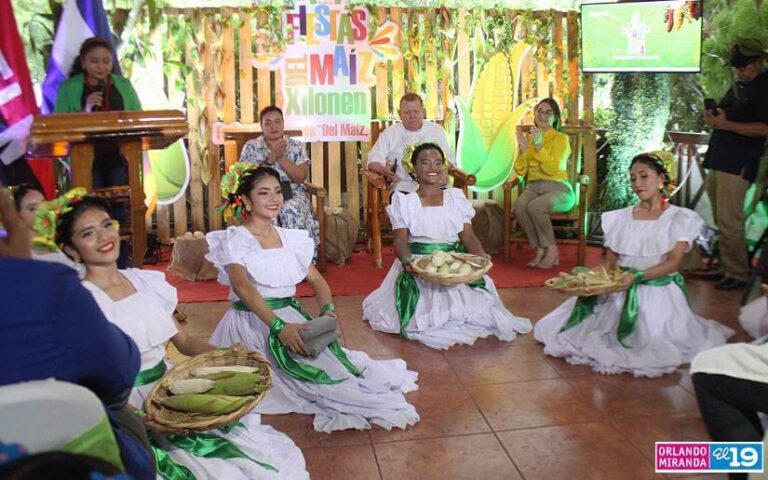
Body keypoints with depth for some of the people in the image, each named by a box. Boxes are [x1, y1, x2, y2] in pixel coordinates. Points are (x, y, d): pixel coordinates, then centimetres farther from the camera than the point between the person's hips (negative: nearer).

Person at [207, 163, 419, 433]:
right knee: (309, 367, -27)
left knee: (325, 353, -27)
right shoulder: (234, 239, -6)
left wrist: (327, 309, -16)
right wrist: (279, 326, -37)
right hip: (253, 322, -5)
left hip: (292, 317, 5)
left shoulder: (291, 238, 12)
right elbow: (242, 286, -22)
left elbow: (316, 280, 9)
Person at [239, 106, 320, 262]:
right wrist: (271, 158, -14)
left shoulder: (296, 146, 8)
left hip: (292, 193, 1)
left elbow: (301, 177, -3)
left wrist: (282, 157, -12)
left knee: (292, 211, -34)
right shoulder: (251, 146, 6)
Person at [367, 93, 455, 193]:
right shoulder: (390, 133, 15)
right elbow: (373, 162, 10)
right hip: (403, 186, -1)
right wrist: (385, 171, -14)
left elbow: (450, 160, 14)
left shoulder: (437, 130, 17)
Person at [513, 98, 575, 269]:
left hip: (557, 188, -4)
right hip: (533, 187, 4)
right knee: (519, 206, -31)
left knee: (535, 206, -35)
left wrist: (539, 146, -19)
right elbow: (520, 171, 8)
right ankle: (540, 249, -18)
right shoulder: (529, 138, 16)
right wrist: (523, 149, -6)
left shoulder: (561, 138, 3)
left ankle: (551, 250, -17)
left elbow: (553, 168, -13)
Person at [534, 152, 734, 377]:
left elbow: (673, 263, -9)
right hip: (619, 291, 3)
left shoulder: (680, 218, 2)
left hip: (658, 293, -3)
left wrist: (637, 276, -25)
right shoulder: (620, 218, 12)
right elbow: (609, 262, 10)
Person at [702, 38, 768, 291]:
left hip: (739, 163, -9)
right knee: (722, 220, 12)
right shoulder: (739, 85, 21)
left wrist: (725, 124, -21)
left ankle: (738, 274, 0)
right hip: (722, 159, 9)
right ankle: (728, 267, 21)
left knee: (729, 222, -9)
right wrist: (714, 117, 8)